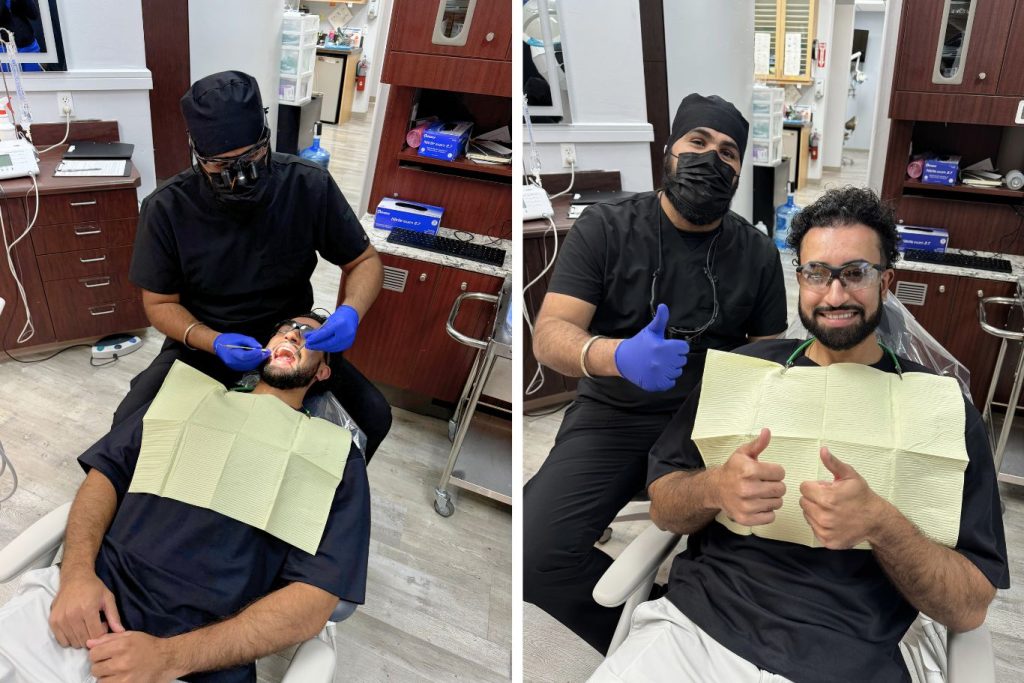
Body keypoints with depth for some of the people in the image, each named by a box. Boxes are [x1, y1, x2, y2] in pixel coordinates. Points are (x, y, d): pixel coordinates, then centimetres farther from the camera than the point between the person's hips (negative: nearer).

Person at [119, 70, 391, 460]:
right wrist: (213, 342, -27)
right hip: (203, 343, 0)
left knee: (373, 416, -16)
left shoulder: (310, 187, -18)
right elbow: (160, 303, -7)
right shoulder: (166, 209, -17)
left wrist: (350, 312, -28)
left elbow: (364, 261, -6)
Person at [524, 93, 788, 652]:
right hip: (613, 416, -1)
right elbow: (549, 334, -12)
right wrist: (618, 357, -34)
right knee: (534, 552, -25)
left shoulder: (758, 254, 5)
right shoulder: (605, 228, -3)